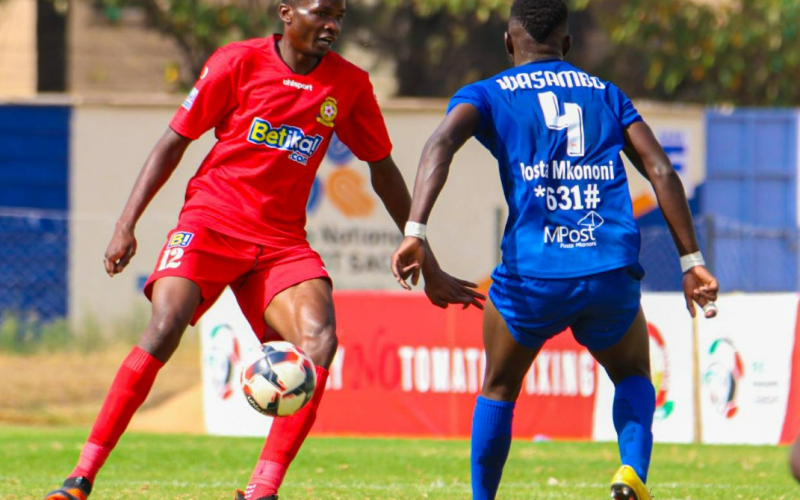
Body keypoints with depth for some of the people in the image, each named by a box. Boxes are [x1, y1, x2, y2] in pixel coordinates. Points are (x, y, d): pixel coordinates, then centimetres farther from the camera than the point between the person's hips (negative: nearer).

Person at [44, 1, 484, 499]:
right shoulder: (239, 62, -3)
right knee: (164, 329, -24)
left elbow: (384, 172, 16)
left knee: (319, 342, -22)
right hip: (211, 220, -3)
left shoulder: (350, 85, 5)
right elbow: (174, 141, 3)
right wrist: (127, 225, -5)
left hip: (282, 240, 3)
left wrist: (429, 269, 18)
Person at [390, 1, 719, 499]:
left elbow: (442, 143, -9)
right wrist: (692, 261, 11)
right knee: (635, 378, 26)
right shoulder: (607, 94, 20)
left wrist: (415, 232, -19)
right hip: (613, 271, 1)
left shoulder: (488, 94, 12)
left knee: (498, 391, 24)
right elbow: (662, 171, 11)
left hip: (533, 275, -1)